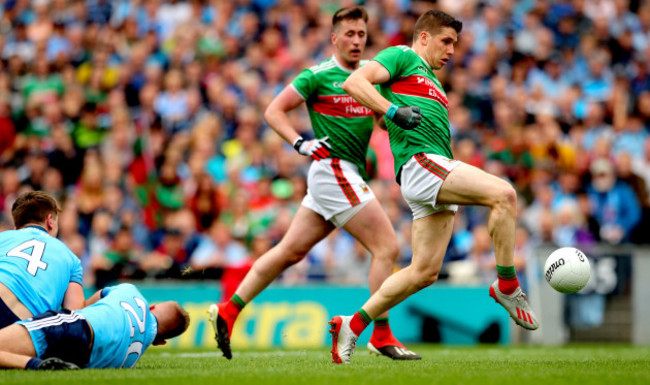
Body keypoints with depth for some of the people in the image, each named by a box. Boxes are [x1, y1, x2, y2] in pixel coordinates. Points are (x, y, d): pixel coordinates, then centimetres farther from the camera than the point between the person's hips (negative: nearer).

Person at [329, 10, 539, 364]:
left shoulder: (432, 83, 34)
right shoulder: (400, 57, 8)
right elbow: (354, 83, -8)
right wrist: (393, 111, -20)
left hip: (439, 169, 9)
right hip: (419, 162, -9)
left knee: (424, 271, 3)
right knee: (504, 194, -25)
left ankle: (353, 325, 10)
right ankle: (507, 287, -17)